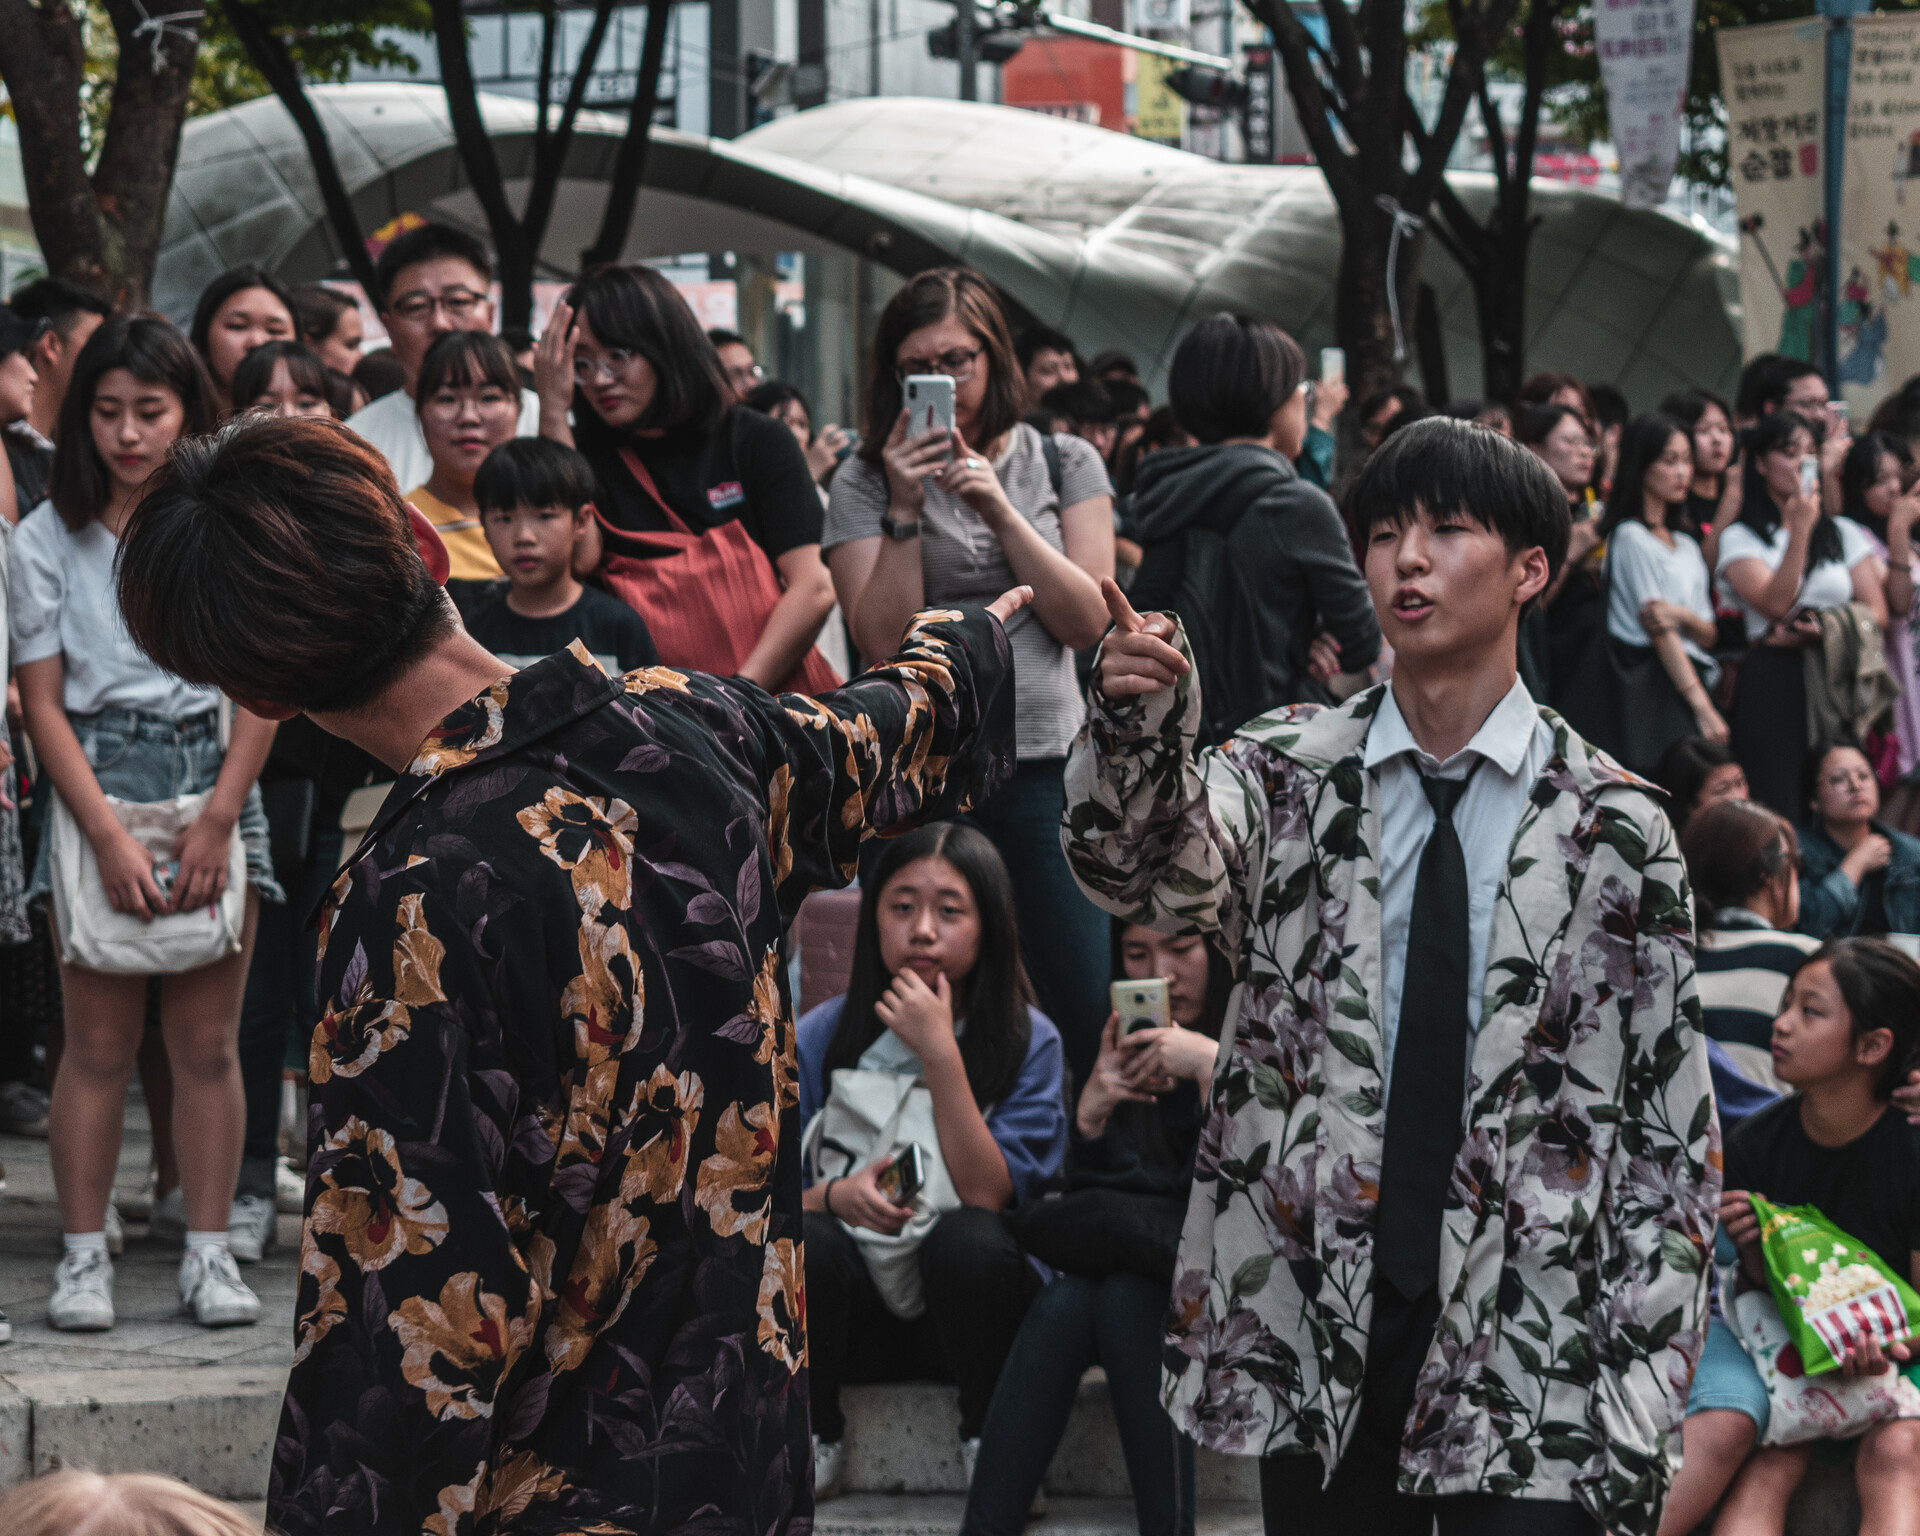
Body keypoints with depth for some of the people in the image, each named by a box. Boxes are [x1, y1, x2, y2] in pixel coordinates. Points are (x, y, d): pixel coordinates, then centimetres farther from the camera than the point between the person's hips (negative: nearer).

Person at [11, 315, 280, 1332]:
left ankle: (208, 1254, 7)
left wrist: (218, 820, -8)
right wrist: (109, 837, -10)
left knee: (207, 1040, 2)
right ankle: (84, 1255, 5)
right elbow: (43, 704, -1)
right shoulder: (48, 539, 2)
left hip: (214, 777, 0)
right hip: (96, 781, 0)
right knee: (97, 1041, -1)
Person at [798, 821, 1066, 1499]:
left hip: (969, 1306, -1)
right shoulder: (821, 1036, 3)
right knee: (804, 1237, -29)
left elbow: (987, 1196, -15)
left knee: (965, 1236, -33)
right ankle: (815, 1440, -6)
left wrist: (939, 1053, -21)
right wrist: (835, 1197, -20)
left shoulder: (1029, 1041, -3)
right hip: (854, 1314, 1)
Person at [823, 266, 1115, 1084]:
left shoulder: (1065, 464, 9)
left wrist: (999, 509, -9)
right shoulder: (866, 481, 5)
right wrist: (906, 510, -12)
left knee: (1096, 1017, -6)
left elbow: (1086, 621, -1)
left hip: (1046, 765, 1)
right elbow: (881, 638, -4)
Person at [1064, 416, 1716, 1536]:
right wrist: (1139, 719, -39)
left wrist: (1640, 1404, -5)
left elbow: (1675, 1139, 2)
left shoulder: (1616, 830, 1)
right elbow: (1145, 864, -17)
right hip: (1311, 1334, 1)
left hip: (1530, 1360, -1)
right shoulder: (1289, 777, 5)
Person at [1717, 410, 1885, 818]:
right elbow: (1776, 604, -12)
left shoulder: (1844, 533, 16)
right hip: (1773, 681, -3)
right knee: (1776, 813, -10)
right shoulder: (1741, 537, 4)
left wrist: (1825, 629, -10)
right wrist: (1801, 529, -16)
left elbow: (1877, 612, 9)